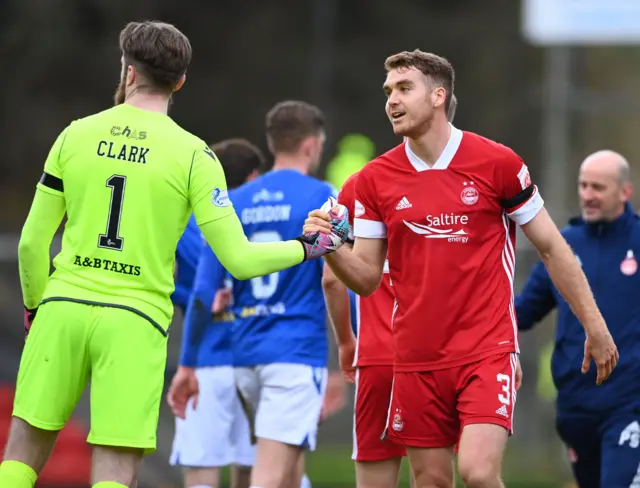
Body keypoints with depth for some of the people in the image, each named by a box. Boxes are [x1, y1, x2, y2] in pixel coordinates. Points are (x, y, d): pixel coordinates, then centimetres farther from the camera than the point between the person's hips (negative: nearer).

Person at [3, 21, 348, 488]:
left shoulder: (76, 136, 6)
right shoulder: (192, 154, -1)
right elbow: (239, 260, -4)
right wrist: (308, 247, 12)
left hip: (63, 307, 2)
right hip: (135, 322, -2)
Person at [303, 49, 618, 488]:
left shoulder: (497, 163, -5)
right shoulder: (375, 180, 3)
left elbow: (553, 249, 2)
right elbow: (368, 279, 7)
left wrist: (595, 328, 2)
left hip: (488, 349, -3)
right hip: (417, 360, 3)